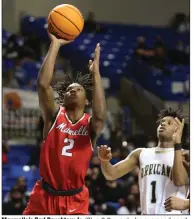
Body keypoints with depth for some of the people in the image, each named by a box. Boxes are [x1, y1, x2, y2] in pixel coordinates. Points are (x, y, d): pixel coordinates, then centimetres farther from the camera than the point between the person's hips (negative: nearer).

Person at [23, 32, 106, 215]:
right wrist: (55, 45, -19)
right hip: (44, 196, 0)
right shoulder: (54, 115, -1)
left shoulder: (91, 124, -1)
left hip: (75, 200, 0)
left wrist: (95, 72, -25)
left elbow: (100, 115, -27)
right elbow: (43, 84, -17)